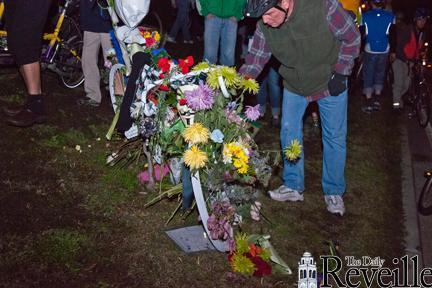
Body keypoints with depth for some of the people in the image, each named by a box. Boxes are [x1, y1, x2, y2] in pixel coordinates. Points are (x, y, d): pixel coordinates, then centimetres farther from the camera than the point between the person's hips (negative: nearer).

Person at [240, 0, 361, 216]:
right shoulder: (264, 26, -21)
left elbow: (351, 38, -18)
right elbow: (255, 60, -12)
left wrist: (340, 73, -17)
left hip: (330, 83, -3)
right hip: (294, 85, 3)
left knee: (334, 137, 6)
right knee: (289, 133, 5)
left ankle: (334, 191, 23)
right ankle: (293, 187, 23)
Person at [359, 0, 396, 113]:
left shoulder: (365, 16, -3)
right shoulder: (390, 16, -1)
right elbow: (393, 36, -3)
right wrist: (393, 51, 4)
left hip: (369, 51, -1)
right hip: (384, 51, 1)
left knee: (368, 77, 6)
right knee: (380, 75, 16)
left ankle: (369, 104, 3)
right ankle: (377, 101, 16)